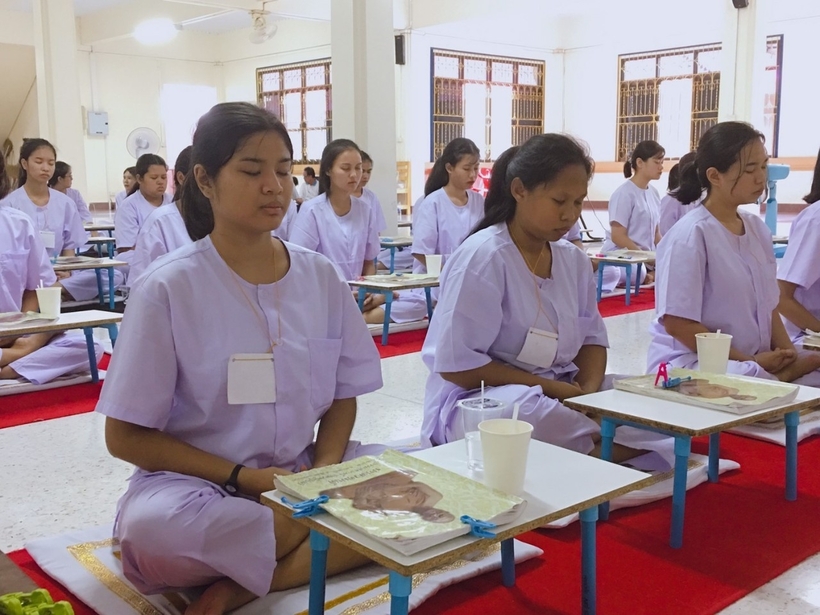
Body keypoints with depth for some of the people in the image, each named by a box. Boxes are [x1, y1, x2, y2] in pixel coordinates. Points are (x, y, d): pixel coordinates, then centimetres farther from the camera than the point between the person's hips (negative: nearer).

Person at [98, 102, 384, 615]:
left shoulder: (321, 276, 1)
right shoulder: (168, 287, -10)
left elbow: (343, 397, 10)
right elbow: (125, 435, -8)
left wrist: (324, 469, -10)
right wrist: (240, 478, -16)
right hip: (200, 482, -3)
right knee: (151, 528, -36)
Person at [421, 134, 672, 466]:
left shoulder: (573, 259, 5)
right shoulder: (482, 257, -16)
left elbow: (591, 338, 11)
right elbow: (455, 364, -19)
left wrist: (588, 390, -12)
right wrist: (548, 387, -19)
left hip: (559, 394, 7)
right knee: (526, 409, -39)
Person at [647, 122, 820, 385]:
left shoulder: (758, 228, 8)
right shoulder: (690, 234, -14)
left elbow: (769, 307, 15)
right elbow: (677, 324, -18)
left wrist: (788, 354, -3)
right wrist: (749, 362, -15)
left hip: (758, 362, 6)